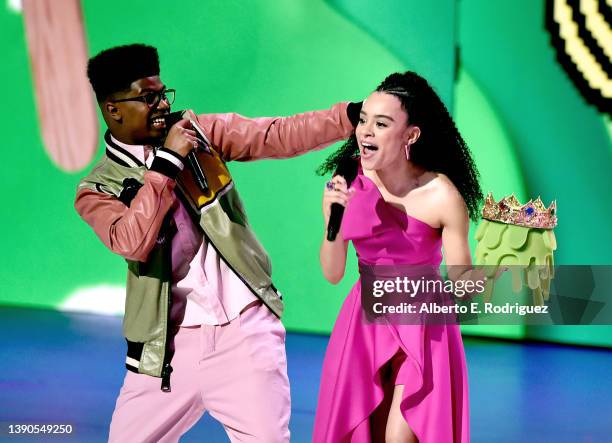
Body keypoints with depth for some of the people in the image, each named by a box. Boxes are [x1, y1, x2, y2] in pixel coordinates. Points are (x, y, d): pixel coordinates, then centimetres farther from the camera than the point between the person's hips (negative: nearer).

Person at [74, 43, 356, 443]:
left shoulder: (199, 131, 6)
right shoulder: (97, 190, 1)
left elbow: (279, 136, -4)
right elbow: (133, 243, -19)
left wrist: (354, 115, -16)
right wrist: (166, 161, -16)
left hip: (246, 328, 0)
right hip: (170, 345, 0)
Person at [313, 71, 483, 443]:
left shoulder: (442, 196, -21)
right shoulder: (349, 181, -10)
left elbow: (462, 281, -11)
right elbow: (333, 274, -5)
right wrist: (332, 222, -21)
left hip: (422, 329, -4)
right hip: (365, 324, 4)